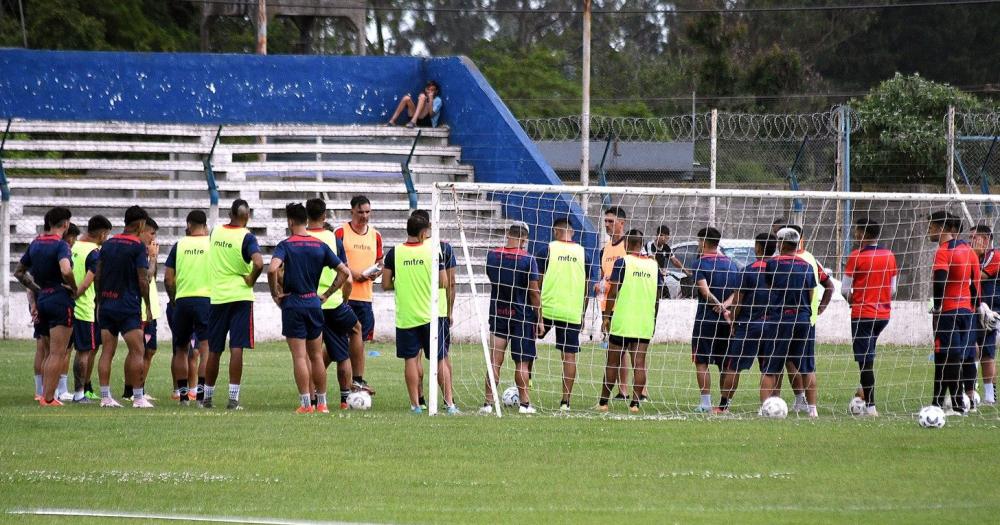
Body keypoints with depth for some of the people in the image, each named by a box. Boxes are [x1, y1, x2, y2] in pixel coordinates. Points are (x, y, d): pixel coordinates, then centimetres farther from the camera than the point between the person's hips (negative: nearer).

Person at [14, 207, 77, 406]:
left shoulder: (35, 244, 10)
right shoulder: (60, 245, -13)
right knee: (58, 354, -5)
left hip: (42, 299, 7)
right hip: (60, 299, -7)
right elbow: (66, 271, -30)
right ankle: (48, 398, -9)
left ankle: (45, 394, 19)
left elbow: (19, 272, 18)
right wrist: (74, 289, -13)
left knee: (48, 353, 18)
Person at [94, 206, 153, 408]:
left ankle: (105, 397, 2)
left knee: (107, 351, 5)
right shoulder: (138, 247, -8)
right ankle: (138, 397, -4)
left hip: (106, 306, 6)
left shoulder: (108, 244, 10)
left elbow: (97, 276, 12)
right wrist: (148, 306, -3)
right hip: (128, 306, -6)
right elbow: (143, 280, -12)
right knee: (137, 351, -2)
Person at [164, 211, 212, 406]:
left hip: (182, 300, 2)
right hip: (206, 299, -2)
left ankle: (182, 392, 15)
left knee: (181, 349, 14)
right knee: (206, 347, -4)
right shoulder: (212, 244, 1)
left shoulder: (179, 246, 6)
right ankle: (201, 390, -17)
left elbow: (168, 279, 5)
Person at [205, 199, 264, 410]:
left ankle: (207, 396, 19)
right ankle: (233, 397, -10)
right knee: (236, 349, -5)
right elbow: (258, 263, -26)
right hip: (240, 296, -4)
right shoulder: (246, 237, -11)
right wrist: (251, 280, -10)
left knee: (214, 351, 12)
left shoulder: (215, 232, 5)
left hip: (217, 297, 4)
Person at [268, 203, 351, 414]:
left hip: (292, 304, -4)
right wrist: (327, 294, 10)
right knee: (316, 356, 13)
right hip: (314, 302, 4)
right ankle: (322, 403, 15)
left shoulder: (286, 245, -8)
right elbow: (344, 272, 3)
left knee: (299, 356, -2)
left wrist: (276, 294, -12)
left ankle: (306, 403, -4)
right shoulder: (320, 246, 4)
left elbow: (273, 269, -25)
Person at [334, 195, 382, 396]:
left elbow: (379, 263, 21)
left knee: (360, 339, 8)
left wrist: (375, 272, -2)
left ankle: (357, 380, 14)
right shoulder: (341, 232, -3)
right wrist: (352, 273, -16)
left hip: (365, 295, 5)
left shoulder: (375, 235, 13)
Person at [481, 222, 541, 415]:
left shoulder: (492, 256, 0)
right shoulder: (527, 260, -12)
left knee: (494, 361, 3)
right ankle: (524, 404, 8)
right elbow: (534, 292, -9)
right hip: (522, 316, -3)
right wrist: (539, 320, -2)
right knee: (521, 362, 4)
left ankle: (488, 403, -1)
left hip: (497, 313, 3)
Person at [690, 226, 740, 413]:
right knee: (725, 363, 10)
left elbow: (704, 290, -18)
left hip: (706, 319, -5)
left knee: (701, 361, 0)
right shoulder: (731, 264, 12)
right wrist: (726, 305, -10)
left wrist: (721, 308, -17)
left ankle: (705, 401, -6)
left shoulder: (701, 263, -6)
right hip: (726, 321, 5)